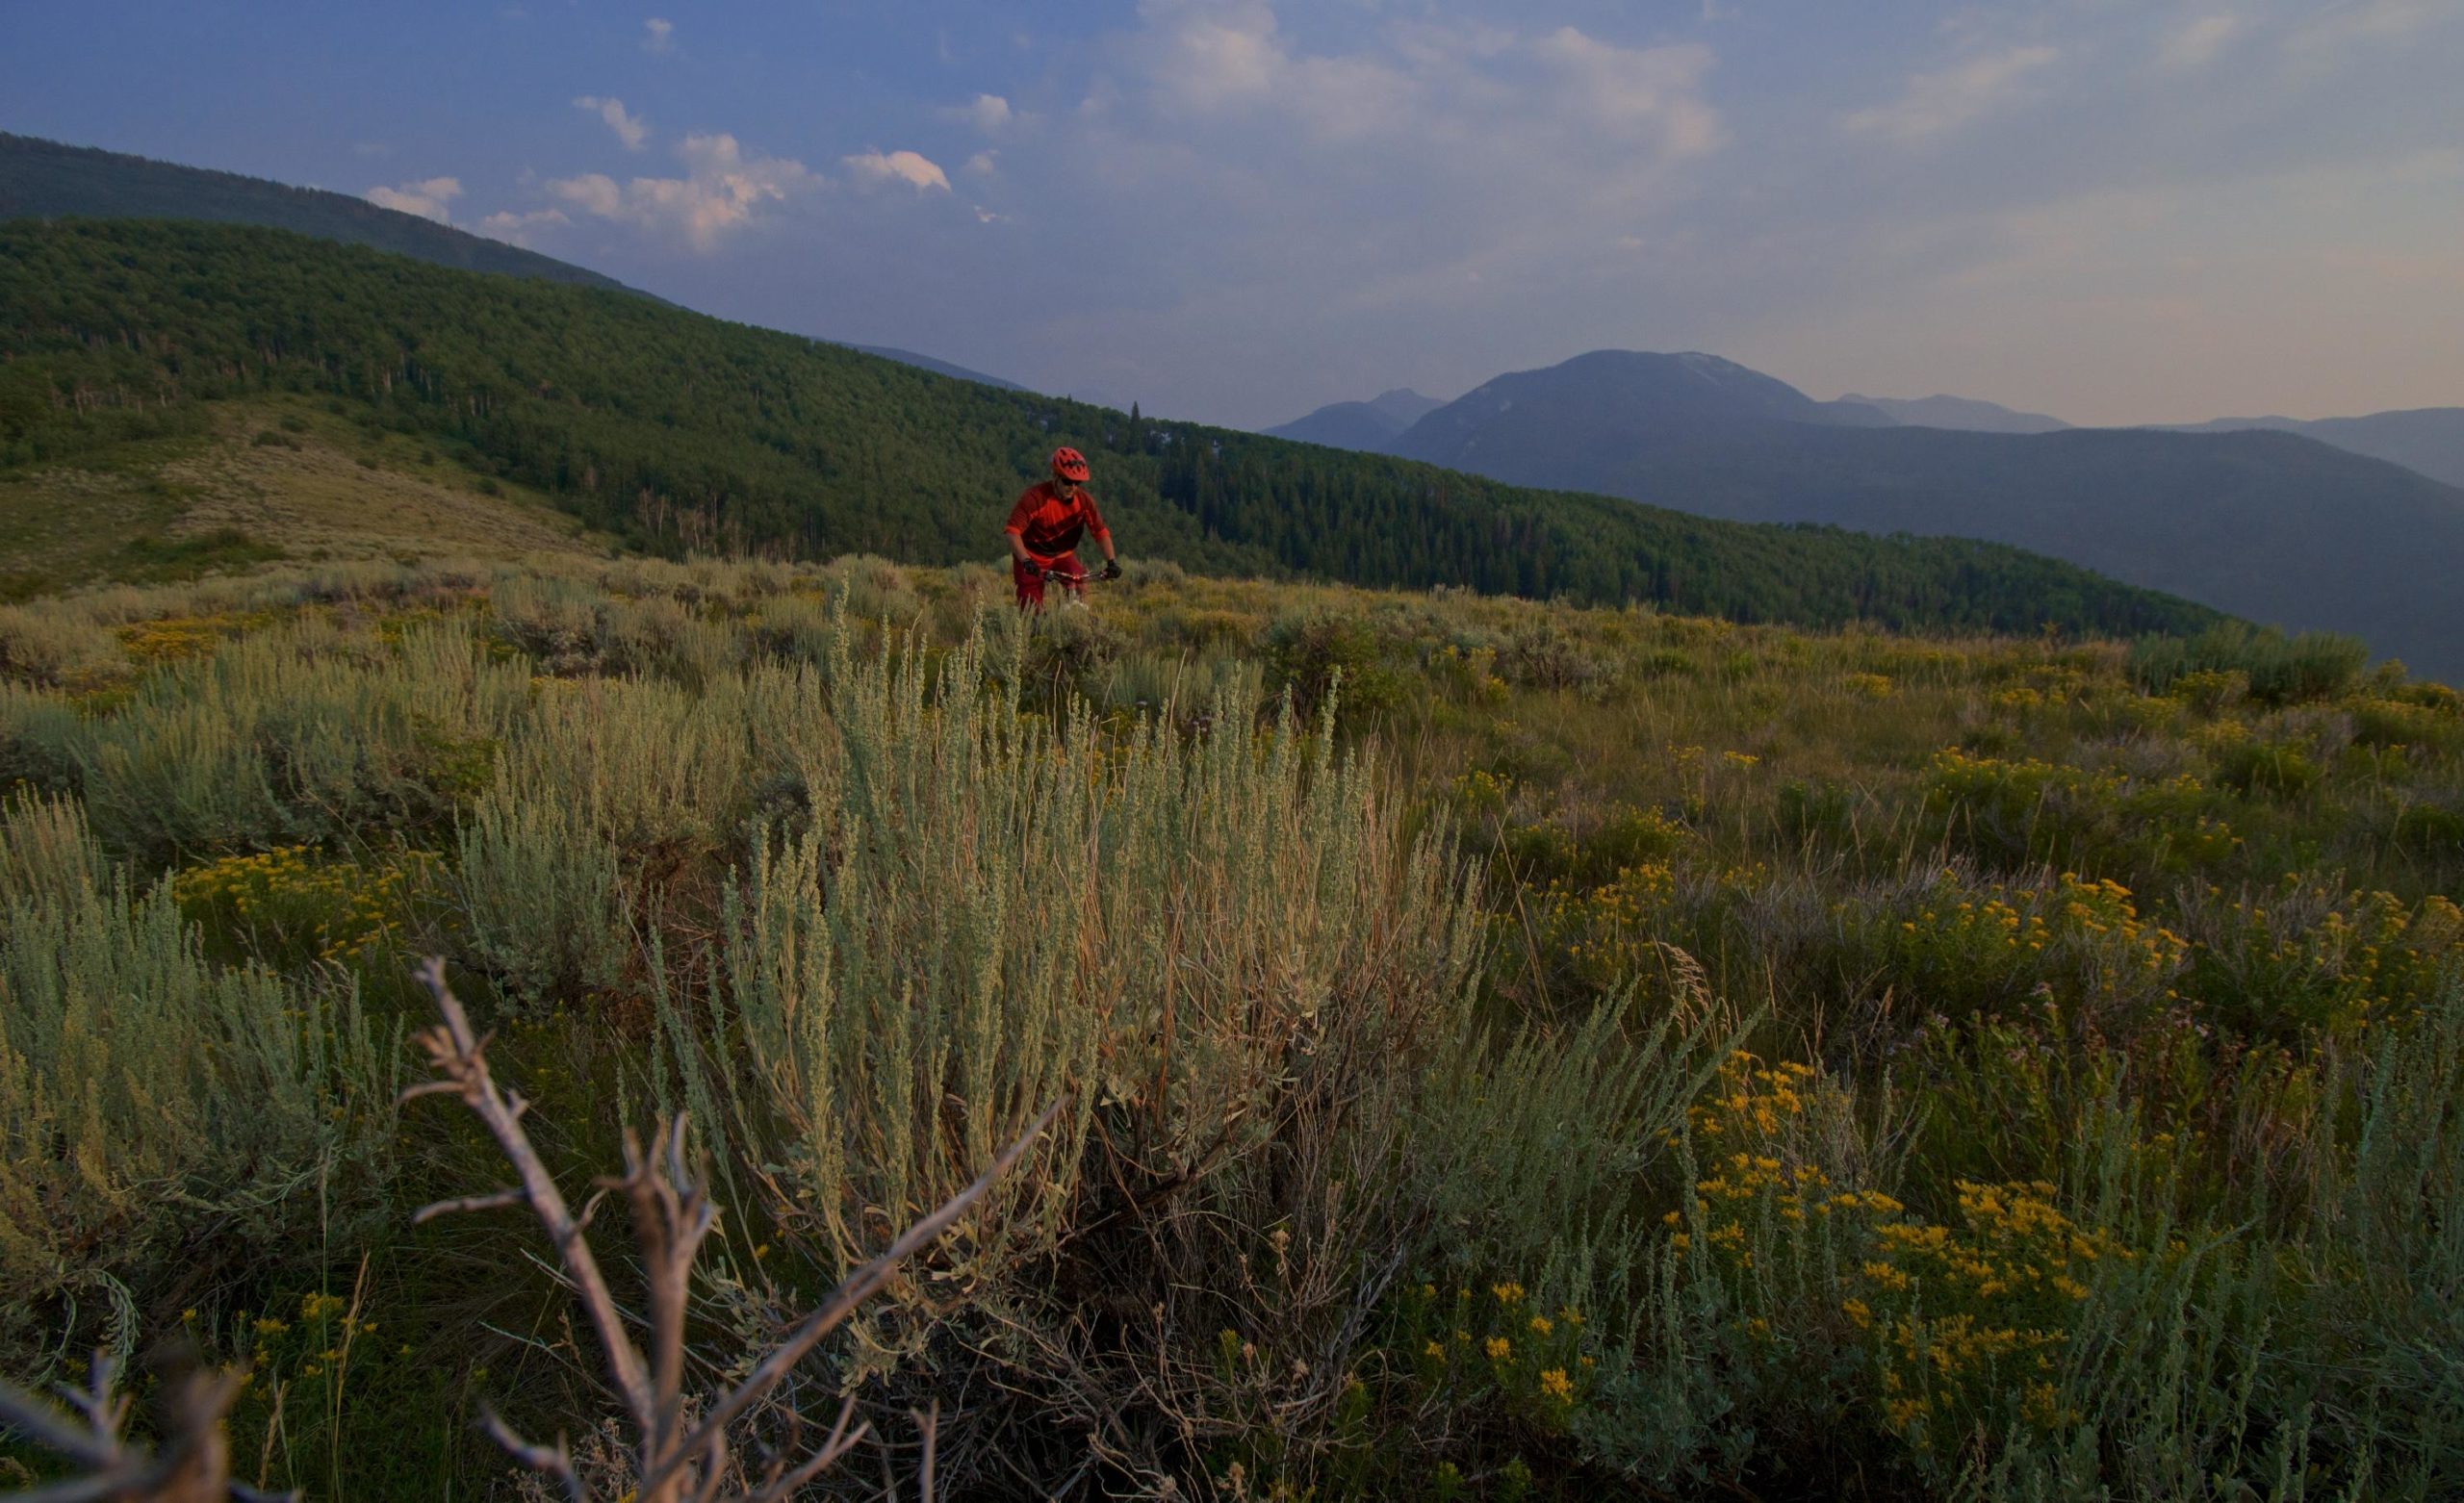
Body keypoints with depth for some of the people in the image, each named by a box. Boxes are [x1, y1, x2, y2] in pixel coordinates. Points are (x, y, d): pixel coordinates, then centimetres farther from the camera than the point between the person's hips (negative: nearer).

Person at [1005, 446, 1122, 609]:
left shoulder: (1084, 500, -14)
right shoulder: (1035, 497, -26)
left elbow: (1101, 532, -13)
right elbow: (1013, 532, -32)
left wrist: (1112, 561, -27)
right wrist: (1026, 561, -45)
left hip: (1062, 555, 3)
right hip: (1032, 557, -3)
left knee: (1080, 586, -22)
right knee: (1033, 610, -7)